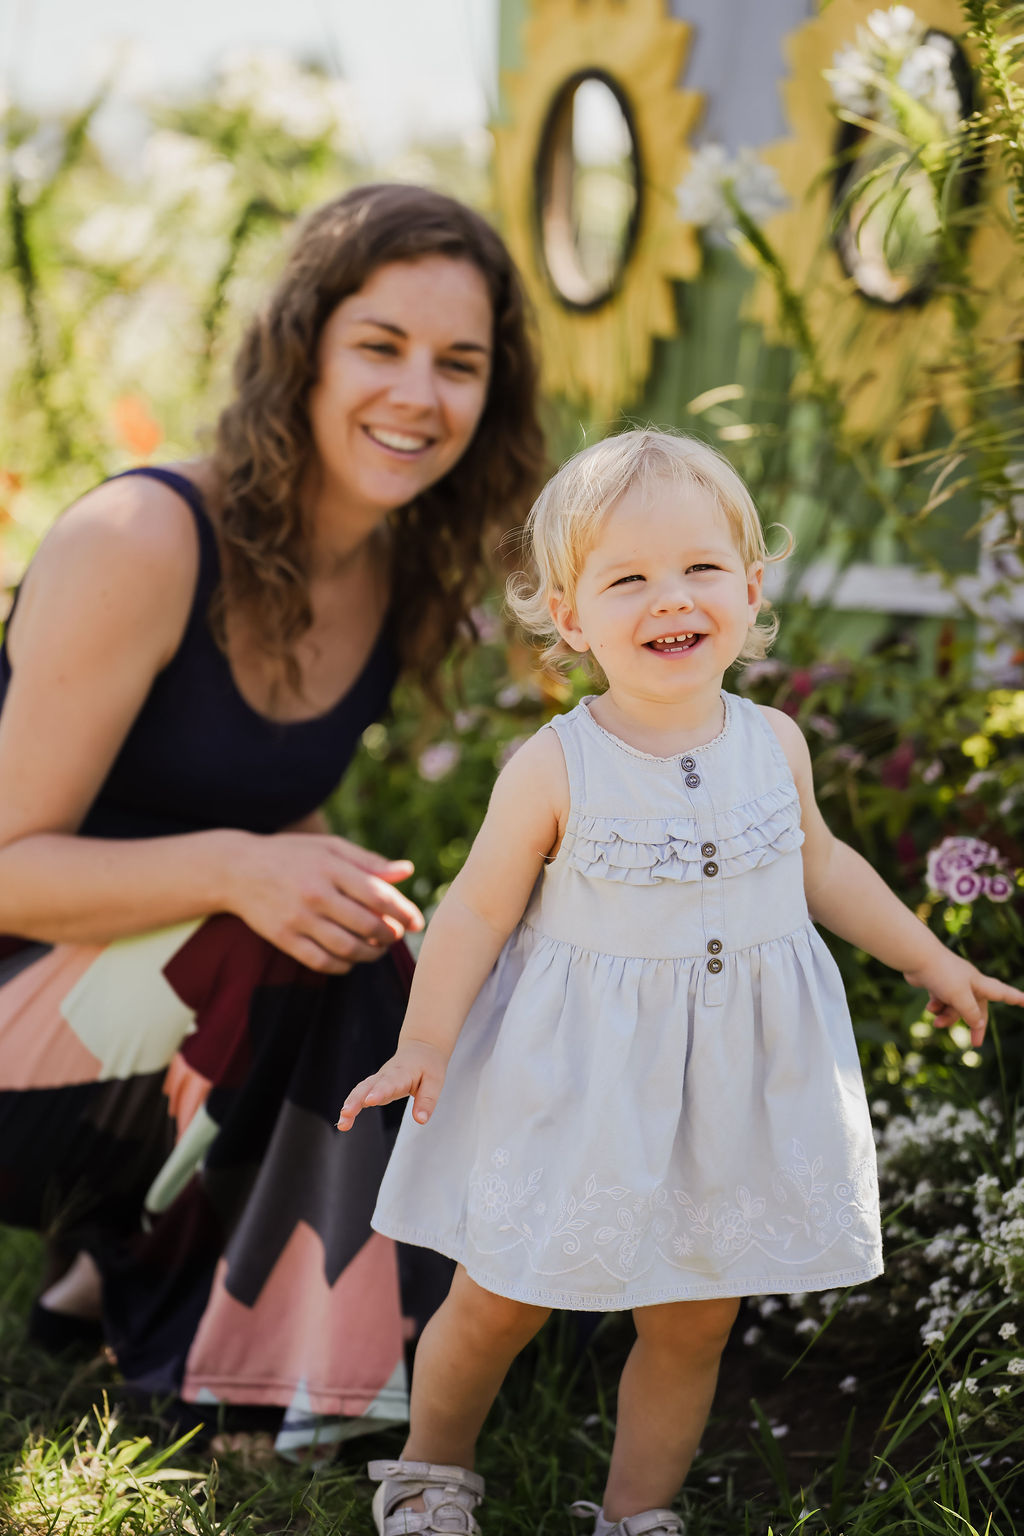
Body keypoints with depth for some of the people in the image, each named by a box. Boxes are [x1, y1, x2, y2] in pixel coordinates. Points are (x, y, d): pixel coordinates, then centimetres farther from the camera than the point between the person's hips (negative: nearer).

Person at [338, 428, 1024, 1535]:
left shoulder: (774, 744, -3)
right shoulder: (554, 769, -16)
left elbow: (821, 866, 14)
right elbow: (479, 912, -9)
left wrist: (927, 958, 21)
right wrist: (426, 1044, -16)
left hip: (734, 1082, 3)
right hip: (580, 1084, -3)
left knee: (692, 1326, 12)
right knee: (498, 1303, 7)